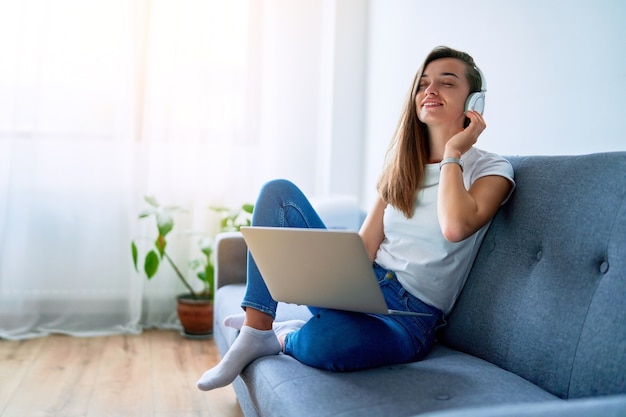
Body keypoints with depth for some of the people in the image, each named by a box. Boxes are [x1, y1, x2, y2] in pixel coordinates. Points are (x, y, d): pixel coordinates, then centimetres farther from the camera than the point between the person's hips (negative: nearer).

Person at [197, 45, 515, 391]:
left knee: (322, 342, -40)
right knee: (279, 191, -7)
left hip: (409, 314, -5)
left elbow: (455, 227, -25)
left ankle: (286, 337, -1)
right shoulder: (402, 163, 13)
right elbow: (366, 244, 3)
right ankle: (255, 332, -13)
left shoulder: (491, 169, -2)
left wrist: (452, 154, -11)